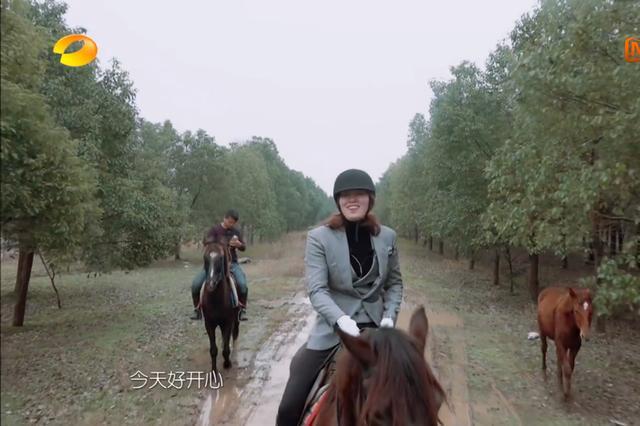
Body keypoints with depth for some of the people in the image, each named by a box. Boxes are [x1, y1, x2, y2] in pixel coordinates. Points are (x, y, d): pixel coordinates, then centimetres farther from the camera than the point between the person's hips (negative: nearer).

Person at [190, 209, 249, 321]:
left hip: (232, 263, 1)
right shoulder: (214, 230, 0)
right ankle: (197, 310, 7)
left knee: (242, 285, -25)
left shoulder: (236, 232, 8)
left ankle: (242, 309, -4)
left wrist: (239, 244, -15)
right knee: (195, 284, -15)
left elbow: (244, 248, 10)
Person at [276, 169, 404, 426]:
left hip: (375, 327, 3)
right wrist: (341, 319, -31)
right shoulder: (319, 238, -8)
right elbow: (316, 290, -15)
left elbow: (395, 282, 11)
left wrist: (390, 315, -6)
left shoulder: (387, 236, 2)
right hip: (333, 330, -2)